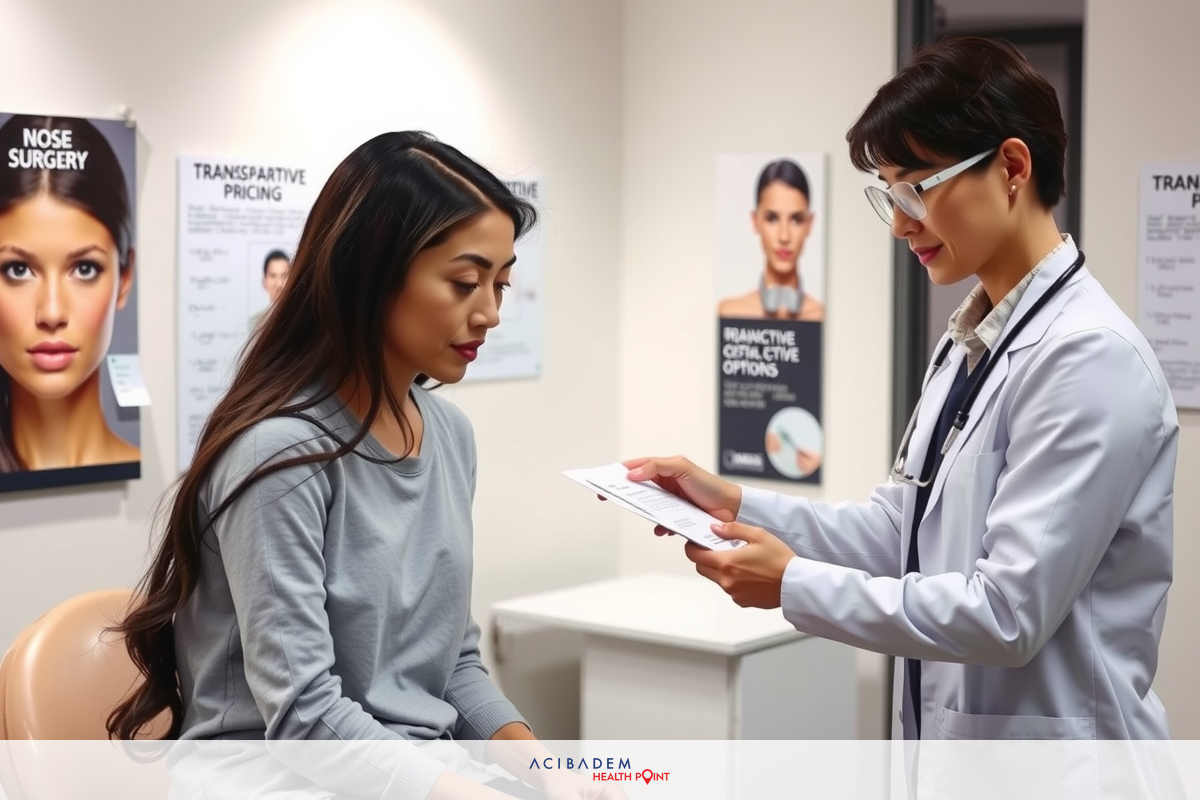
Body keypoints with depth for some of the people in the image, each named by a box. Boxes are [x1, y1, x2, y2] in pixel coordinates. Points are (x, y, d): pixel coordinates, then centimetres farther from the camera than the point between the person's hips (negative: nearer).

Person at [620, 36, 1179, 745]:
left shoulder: (1089, 356, -21)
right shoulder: (972, 341, 7)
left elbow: (1010, 611, -23)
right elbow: (901, 531, 9)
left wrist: (793, 584, -18)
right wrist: (735, 504, -2)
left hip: (1049, 764, -8)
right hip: (958, 743, 8)